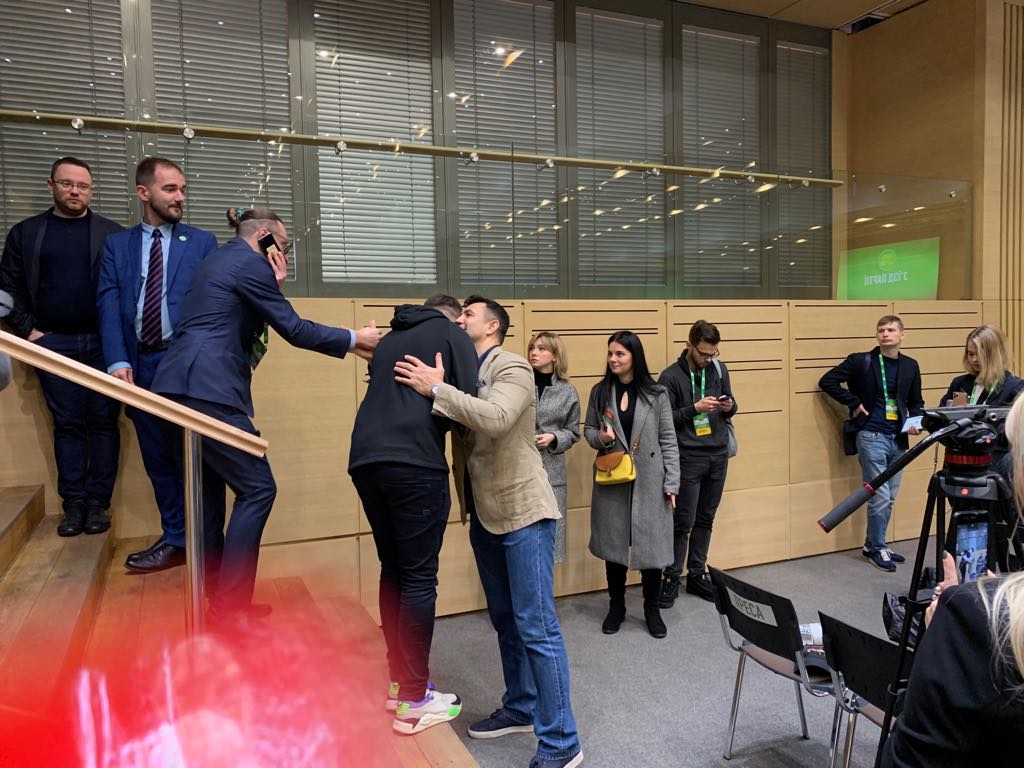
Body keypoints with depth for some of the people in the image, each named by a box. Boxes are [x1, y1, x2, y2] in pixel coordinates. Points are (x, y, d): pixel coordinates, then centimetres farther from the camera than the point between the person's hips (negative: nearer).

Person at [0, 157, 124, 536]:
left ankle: (98, 503, 8)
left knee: (103, 423, 1)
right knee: (68, 424, 5)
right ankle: (73, 504, 11)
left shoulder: (113, 233, 5)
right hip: (53, 343, 1)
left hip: (103, 343, -1)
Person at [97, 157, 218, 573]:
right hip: (140, 365, 3)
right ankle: (175, 540, 22)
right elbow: (109, 305, 2)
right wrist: (118, 361, -10)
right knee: (159, 459, 10)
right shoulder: (116, 244, 12)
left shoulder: (202, 242, 6)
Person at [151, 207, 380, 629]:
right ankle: (229, 606, -5)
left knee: (209, 491, 13)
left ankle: (218, 599, 21)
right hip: (208, 389, -10)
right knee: (257, 488, -7)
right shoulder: (249, 262, -5)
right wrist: (354, 339, 1)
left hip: (184, 384, 10)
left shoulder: (220, 259, 24)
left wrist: (273, 284, 15)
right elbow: (294, 329, -8)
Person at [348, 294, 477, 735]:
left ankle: (398, 682, 26)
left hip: (365, 460, 7)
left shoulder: (389, 340, 28)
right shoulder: (451, 334, 9)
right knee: (419, 578, 1)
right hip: (414, 463, -7)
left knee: (393, 571, 17)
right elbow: (468, 404, -1)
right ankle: (414, 701, 8)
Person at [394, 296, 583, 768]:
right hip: (484, 514, 8)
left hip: (522, 511, -7)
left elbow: (496, 419, -28)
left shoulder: (512, 367, -10)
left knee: (536, 626, -4)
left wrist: (436, 389, -23)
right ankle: (520, 709, 35)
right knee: (505, 621, 18)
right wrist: (431, 388, -10)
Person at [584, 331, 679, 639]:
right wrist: (600, 437, -13)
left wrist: (671, 484, -6)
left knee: (651, 544, 4)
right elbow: (588, 429, 10)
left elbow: (668, 442, -3)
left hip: (648, 482, -2)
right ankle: (616, 606, 27)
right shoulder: (600, 392, 1)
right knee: (613, 542, 10)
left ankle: (652, 608, 24)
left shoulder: (655, 394, -4)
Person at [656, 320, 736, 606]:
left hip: (718, 456, 5)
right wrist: (694, 408, -20)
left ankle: (697, 574, 25)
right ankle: (672, 578, 13)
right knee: (683, 521, 0)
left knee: (706, 519, 12)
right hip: (688, 458, -5)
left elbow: (730, 405, 16)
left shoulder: (719, 369, 6)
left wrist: (729, 406, -7)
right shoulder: (671, 376, -9)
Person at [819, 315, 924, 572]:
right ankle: (877, 548, 11)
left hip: (898, 438, 5)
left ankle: (873, 545, 25)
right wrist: (853, 403, -9)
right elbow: (827, 381, -4)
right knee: (880, 496, -4)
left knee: (888, 497, 11)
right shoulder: (861, 361, -5)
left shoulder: (910, 366, 8)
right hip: (871, 437, -5)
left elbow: (916, 402, 15)